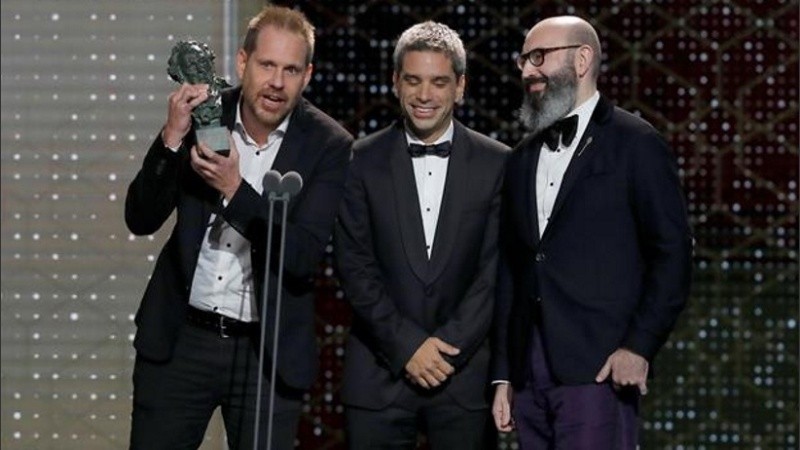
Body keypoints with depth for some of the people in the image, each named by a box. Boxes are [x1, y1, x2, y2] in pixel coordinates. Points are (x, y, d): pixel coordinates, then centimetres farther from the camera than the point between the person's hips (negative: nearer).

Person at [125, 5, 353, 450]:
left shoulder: (328, 145, -9)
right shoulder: (201, 116, -3)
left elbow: (304, 256, -16)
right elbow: (141, 220, -5)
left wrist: (235, 189, -27)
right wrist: (172, 139, -19)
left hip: (268, 352, -2)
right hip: (179, 340, 2)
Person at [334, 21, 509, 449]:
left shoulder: (497, 165, 3)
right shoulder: (362, 160, 3)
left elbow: (496, 270, 0)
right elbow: (355, 265, -1)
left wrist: (448, 347, -9)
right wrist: (407, 345, -9)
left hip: (465, 370, 0)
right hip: (379, 372, 0)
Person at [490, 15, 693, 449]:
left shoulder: (635, 144, 0)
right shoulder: (522, 158, 19)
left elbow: (672, 254, -5)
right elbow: (510, 270, 17)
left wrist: (639, 347, -12)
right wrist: (503, 375, 13)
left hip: (598, 370, -6)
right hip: (529, 373, 6)